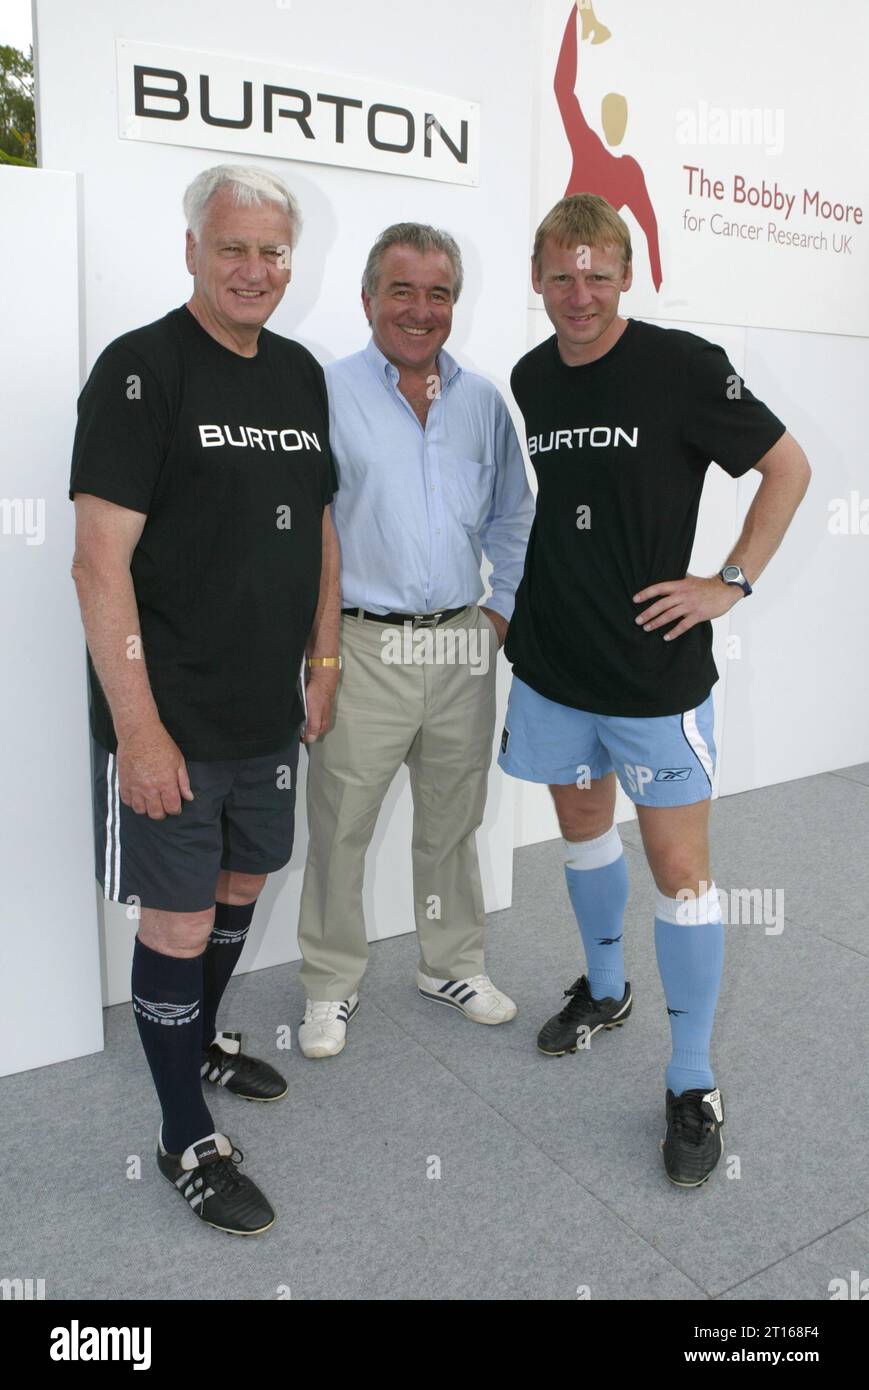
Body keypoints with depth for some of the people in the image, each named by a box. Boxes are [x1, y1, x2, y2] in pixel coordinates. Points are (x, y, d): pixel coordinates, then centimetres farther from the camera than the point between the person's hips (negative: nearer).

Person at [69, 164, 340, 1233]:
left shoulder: (301, 374, 10)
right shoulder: (141, 370, -12)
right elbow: (100, 561, -17)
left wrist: (325, 663, 12)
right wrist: (138, 726, -20)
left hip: (268, 710, 7)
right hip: (170, 719, -7)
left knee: (243, 884, 21)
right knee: (178, 918, 4)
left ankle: (200, 1039, 47)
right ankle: (188, 1142, 23)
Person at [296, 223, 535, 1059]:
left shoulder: (482, 401, 11)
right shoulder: (326, 394, -3)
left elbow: (512, 518, 19)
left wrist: (506, 607, 9)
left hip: (463, 646, 4)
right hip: (363, 648, -4)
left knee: (451, 822, 16)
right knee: (341, 825, 3)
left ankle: (452, 965, 34)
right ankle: (331, 985, 23)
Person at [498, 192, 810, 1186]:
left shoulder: (682, 366, -9)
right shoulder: (531, 378, 8)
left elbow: (788, 466, -4)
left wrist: (732, 583, -11)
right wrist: (531, 597, 13)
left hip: (655, 667, -5)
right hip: (552, 658, 6)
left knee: (679, 866, -2)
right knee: (582, 823, 19)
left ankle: (693, 1086, 14)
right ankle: (605, 989, 42)